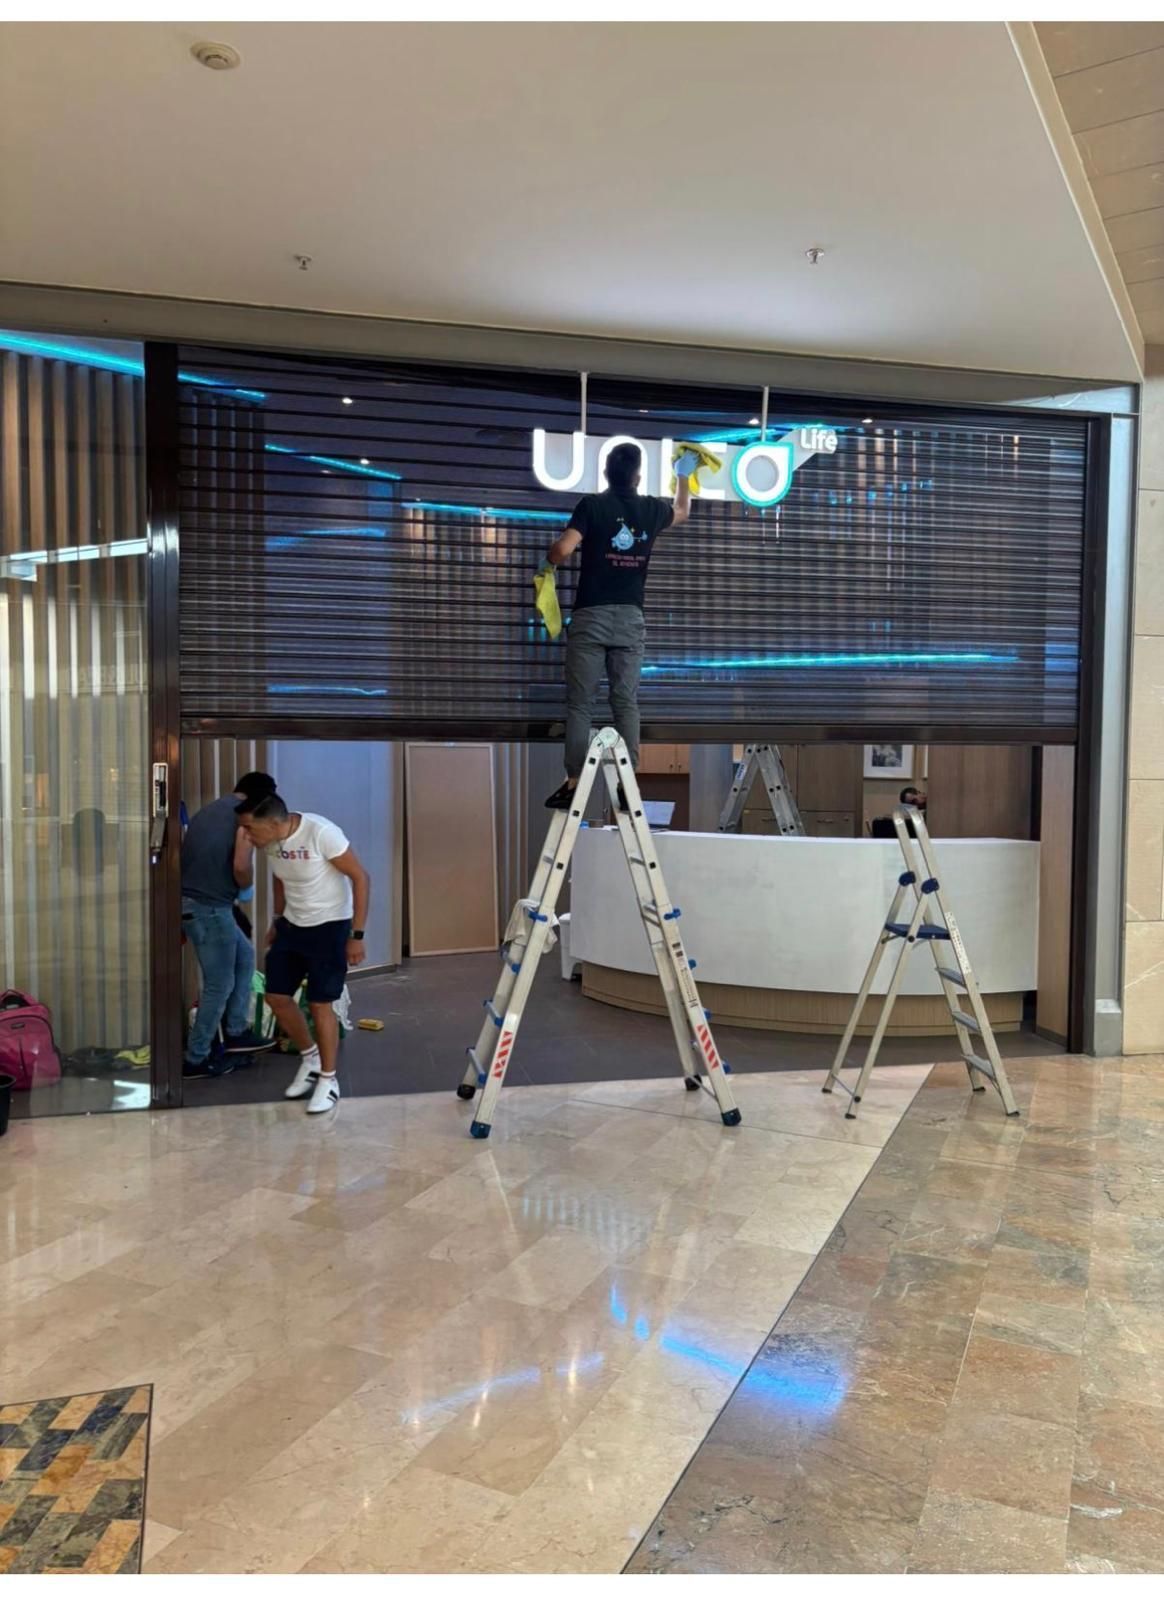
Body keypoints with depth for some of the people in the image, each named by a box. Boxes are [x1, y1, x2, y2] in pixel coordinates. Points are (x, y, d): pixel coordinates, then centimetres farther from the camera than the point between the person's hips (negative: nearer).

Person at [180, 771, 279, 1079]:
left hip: (190, 901, 9)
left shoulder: (209, 809, 20)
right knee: (219, 985, 4)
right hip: (209, 906, -9)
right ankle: (196, 1060, 14)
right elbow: (241, 865, -17)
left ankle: (236, 1033, 26)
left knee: (244, 955, 23)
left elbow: (196, 856, 18)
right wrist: (245, 885, 4)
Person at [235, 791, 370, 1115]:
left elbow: (361, 878, -21)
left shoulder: (321, 832, -28)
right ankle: (310, 1057, 30)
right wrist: (277, 920, 18)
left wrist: (357, 935, -21)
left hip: (329, 926, -6)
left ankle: (328, 1080, 13)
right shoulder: (269, 841, -8)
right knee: (276, 997, 7)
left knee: (319, 1004, -5)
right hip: (292, 924, 7)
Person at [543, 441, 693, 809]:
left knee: (579, 703, 0)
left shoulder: (591, 505, -4)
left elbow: (563, 550, -15)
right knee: (626, 703, 5)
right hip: (630, 619, 3)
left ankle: (573, 785, -2)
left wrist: (551, 557, 9)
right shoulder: (652, 509, 8)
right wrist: (683, 476, 47)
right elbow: (682, 512, 30)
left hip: (592, 617, -3)